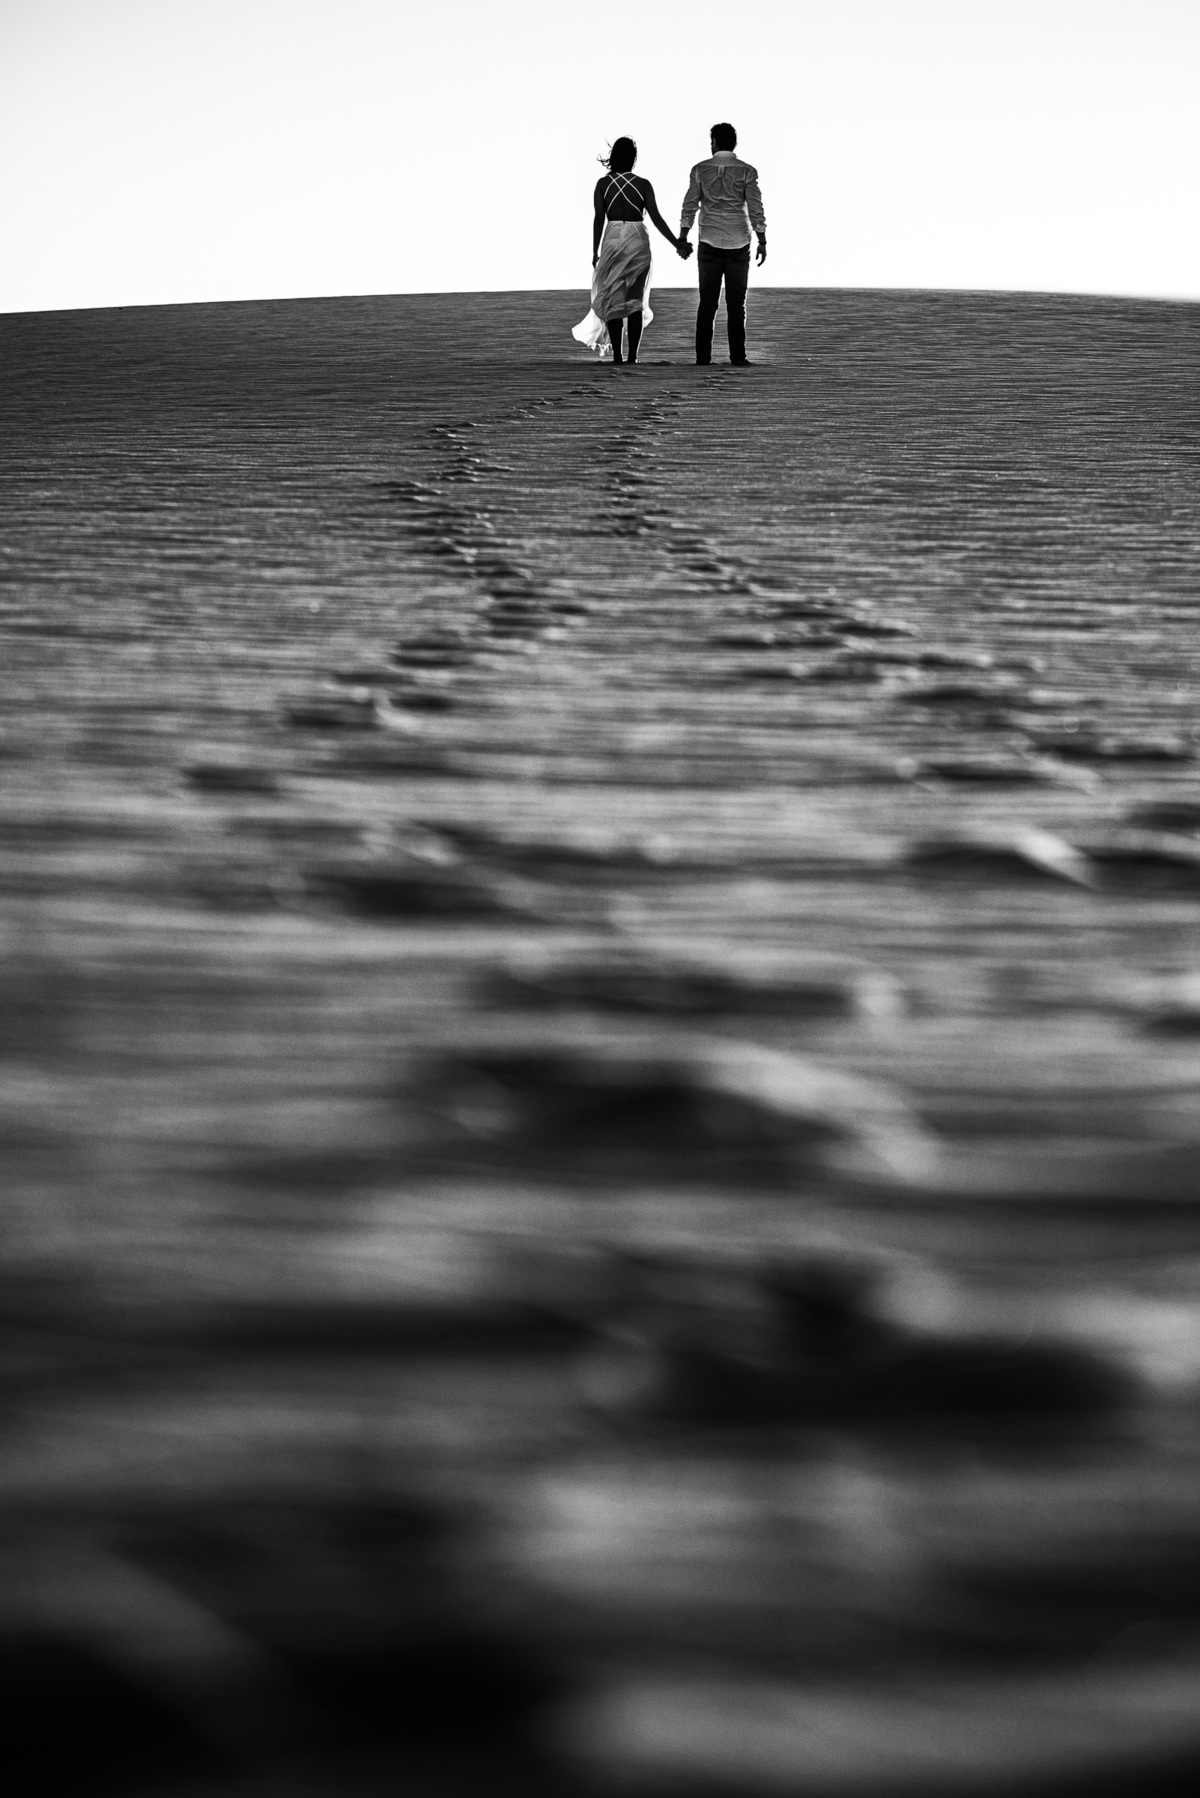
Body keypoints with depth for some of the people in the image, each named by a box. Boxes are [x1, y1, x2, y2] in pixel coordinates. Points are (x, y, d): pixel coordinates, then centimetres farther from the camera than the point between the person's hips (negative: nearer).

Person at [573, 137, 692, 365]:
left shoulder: (603, 183, -1)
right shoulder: (643, 184, -2)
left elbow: (599, 219, -2)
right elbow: (656, 217, -5)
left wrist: (595, 251, 5)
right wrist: (677, 243, 0)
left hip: (613, 239, 0)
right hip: (638, 241, 0)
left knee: (612, 299, 6)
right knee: (635, 301, 7)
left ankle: (617, 356, 1)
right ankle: (632, 356, 4)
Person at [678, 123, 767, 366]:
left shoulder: (700, 170, -1)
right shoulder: (747, 171, -3)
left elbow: (689, 207, -2)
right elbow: (756, 209, -6)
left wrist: (682, 239, 4)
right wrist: (762, 242, -2)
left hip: (709, 244, 1)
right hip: (738, 245, -1)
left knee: (708, 301, 4)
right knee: (736, 303, 3)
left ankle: (703, 356, -1)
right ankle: (737, 356, -1)